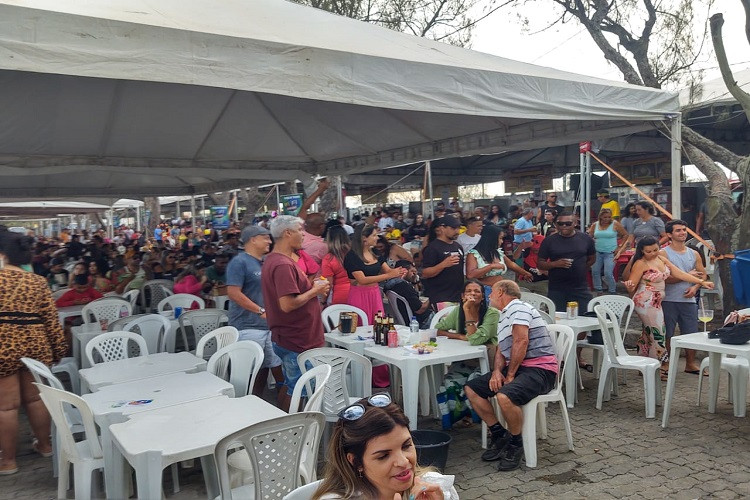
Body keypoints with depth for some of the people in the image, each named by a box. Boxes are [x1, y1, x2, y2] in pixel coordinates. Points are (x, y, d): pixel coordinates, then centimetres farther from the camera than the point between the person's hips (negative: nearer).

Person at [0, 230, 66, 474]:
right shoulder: (38, 281, 5)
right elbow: (51, 318, 4)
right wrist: (59, 347, 11)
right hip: (36, 346, 4)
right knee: (35, 398, 18)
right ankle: (45, 445, 31)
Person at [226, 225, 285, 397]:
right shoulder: (239, 262, -9)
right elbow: (233, 293, -18)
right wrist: (261, 311, -17)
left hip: (269, 325, 8)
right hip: (248, 328, -8)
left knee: (278, 367, 11)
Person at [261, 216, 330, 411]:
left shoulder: (273, 259, 11)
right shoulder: (283, 265, -22)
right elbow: (287, 304, -29)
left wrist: (312, 287, 8)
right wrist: (315, 291, -16)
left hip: (287, 339, 11)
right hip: (296, 342, -11)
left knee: (290, 387, 21)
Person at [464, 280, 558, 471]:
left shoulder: (518, 308, -11)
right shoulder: (504, 316, 21)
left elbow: (521, 342, -20)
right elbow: (501, 350, 19)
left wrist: (510, 375, -13)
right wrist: (497, 371, -1)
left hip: (540, 369, -10)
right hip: (514, 368, 10)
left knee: (504, 396, -35)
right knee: (471, 389, 1)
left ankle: (516, 443, -10)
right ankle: (499, 434, 6)